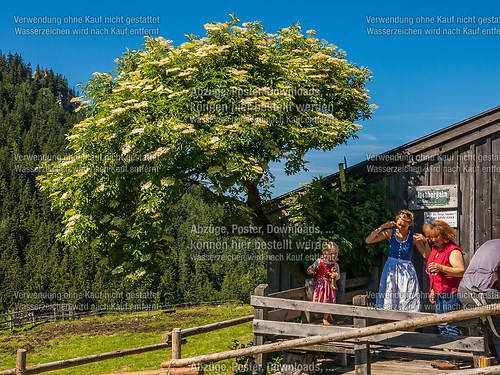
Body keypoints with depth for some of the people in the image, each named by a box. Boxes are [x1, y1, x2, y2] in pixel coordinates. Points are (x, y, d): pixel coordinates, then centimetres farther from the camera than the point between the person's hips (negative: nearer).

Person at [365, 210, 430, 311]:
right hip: (391, 269, 2)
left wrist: (425, 242, -19)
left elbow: (427, 256, -3)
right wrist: (381, 227, -12)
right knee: (388, 301, 5)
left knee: (408, 304, -5)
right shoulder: (390, 233, 0)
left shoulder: (413, 237, -3)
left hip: (406, 271, -1)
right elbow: (368, 240, -6)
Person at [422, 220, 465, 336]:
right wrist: (432, 290, 22)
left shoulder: (453, 250, -13)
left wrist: (440, 267, -29)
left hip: (451, 294, -9)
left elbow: (461, 271, -21)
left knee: (450, 326, -10)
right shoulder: (434, 248, 14)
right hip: (438, 294, 9)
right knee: (441, 326, 12)